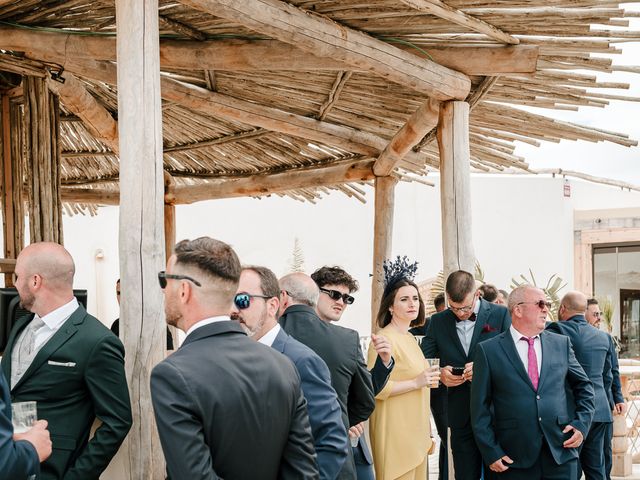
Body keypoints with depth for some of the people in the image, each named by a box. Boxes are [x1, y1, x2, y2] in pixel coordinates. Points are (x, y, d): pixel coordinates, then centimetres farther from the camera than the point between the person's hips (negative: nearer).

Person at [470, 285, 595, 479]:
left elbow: (583, 387, 18)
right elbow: (480, 408, -1)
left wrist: (581, 424, 4)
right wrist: (491, 452, -7)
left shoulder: (561, 343, 9)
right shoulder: (488, 350, 0)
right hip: (514, 459, -2)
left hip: (561, 453, 3)